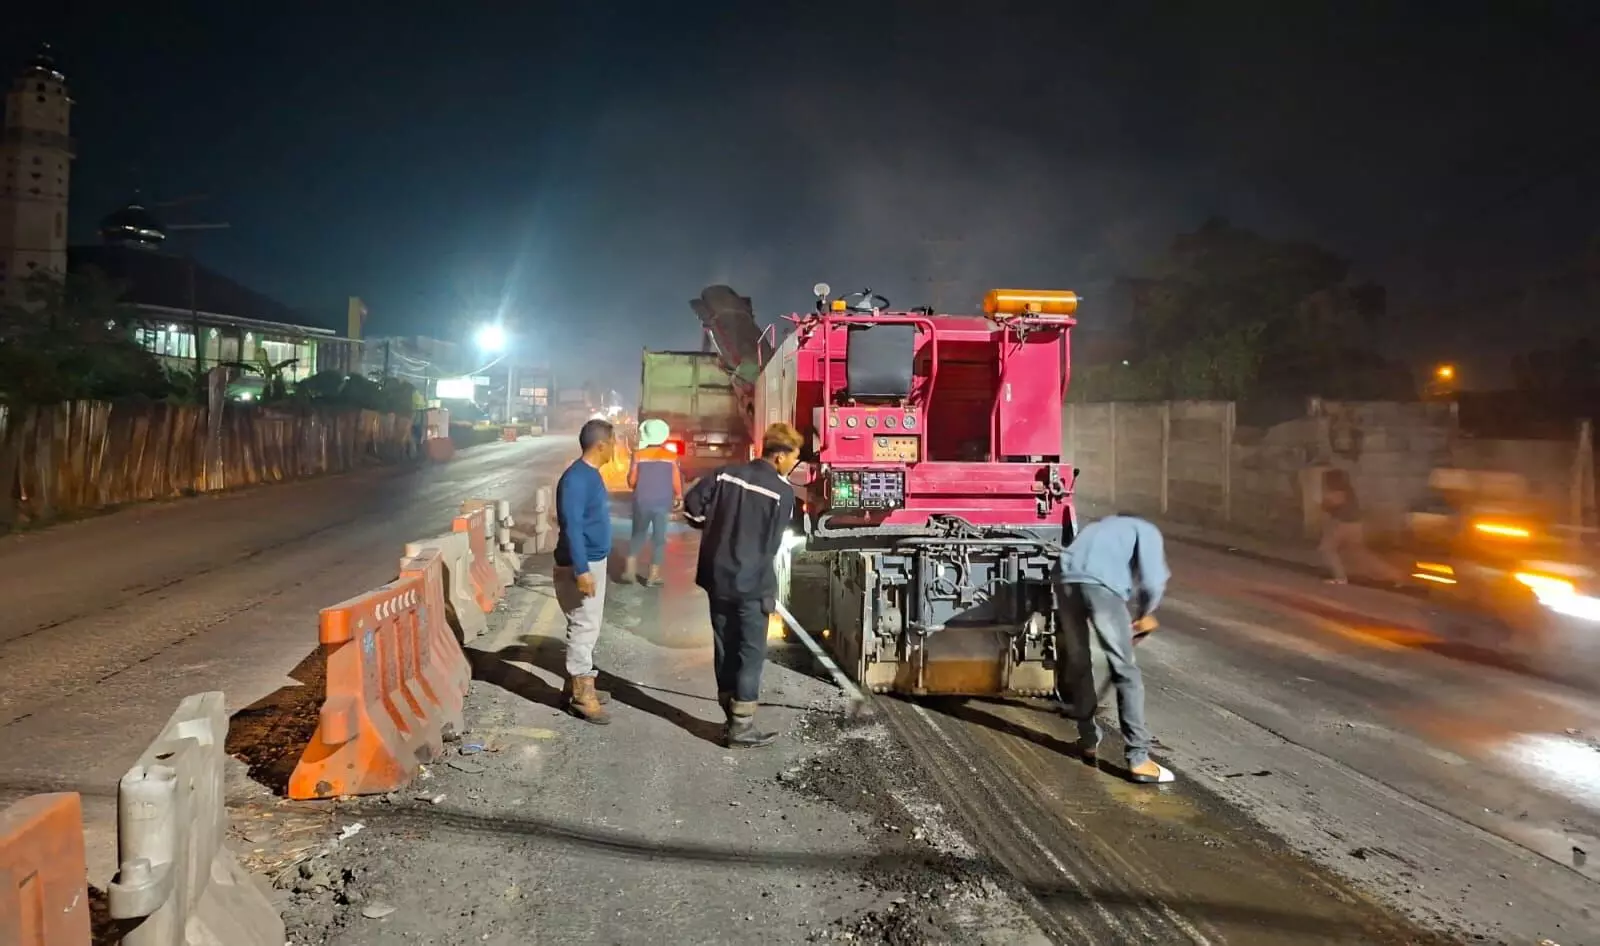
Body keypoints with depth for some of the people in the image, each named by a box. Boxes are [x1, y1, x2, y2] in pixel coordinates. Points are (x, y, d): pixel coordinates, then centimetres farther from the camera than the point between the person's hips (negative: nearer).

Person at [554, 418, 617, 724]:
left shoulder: (592, 474, 11)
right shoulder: (576, 478, -20)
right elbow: (571, 527, -25)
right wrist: (581, 570, -27)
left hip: (595, 561, 10)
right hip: (581, 565, -10)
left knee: (588, 626, 15)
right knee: (584, 627, -4)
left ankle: (578, 685, 25)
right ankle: (580, 695, 3)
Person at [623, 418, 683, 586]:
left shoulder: (638, 455, -6)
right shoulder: (671, 457, -5)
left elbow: (631, 481, -2)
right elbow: (677, 481, -1)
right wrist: (678, 497, 16)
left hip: (642, 502, 1)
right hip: (663, 503, -1)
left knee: (638, 535, 17)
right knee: (659, 537, 7)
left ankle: (630, 570, 12)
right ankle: (653, 575, 7)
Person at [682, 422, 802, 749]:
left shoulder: (727, 474, 3)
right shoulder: (783, 491, -11)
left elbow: (691, 505, -1)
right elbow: (773, 544, -7)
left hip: (718, 577, 6)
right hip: (752, 583, -6)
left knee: (725, 649, 14)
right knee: (751, 653, 3)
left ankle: (732, 719, 23)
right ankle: (741, 728, 7)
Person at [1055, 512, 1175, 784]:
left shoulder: (1100, 526, 41)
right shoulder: (1147, 531, 25)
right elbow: (1152, 582, 8)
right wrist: (1142, 615, 27)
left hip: (1066, 579, 5)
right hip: (1101, 585, -5)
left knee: (1078, 663, 22)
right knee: (1126, 673, 4)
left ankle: (1089, 742, 33)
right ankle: (1139, 760, 4)